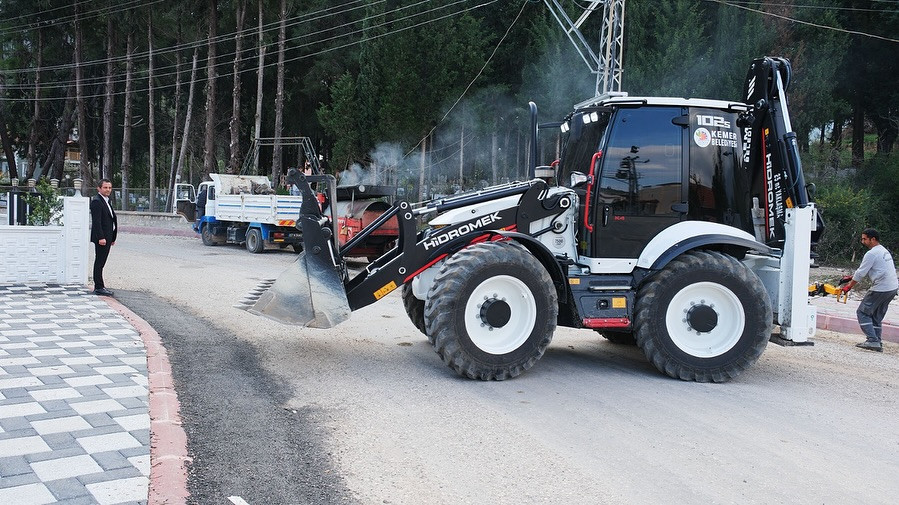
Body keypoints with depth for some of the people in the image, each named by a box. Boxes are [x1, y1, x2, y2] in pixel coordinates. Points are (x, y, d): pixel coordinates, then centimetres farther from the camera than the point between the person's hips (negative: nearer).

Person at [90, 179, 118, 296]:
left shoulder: (106, 201, 19)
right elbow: (96, 221, -19)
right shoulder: (96, 201, -12)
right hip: (101, 237, -10)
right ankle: (99, 288, -3)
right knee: (99, 262, -6)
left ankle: (99, 286, 18)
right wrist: (101, 237, -24)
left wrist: (112, 238, 20)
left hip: (107, 237, 10)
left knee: (101, 262, 13)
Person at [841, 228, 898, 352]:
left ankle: (872, 340, -10)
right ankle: (877, 344, 15)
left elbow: (861, 273, -10)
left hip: (881, 289, -9)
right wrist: (851, 277, 22)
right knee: (876, 316, 17)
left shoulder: (872, 253, -13)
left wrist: (848, 287, 1)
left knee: (863, 313, -1)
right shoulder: (884, 251, 18)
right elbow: (866, 271, 23)